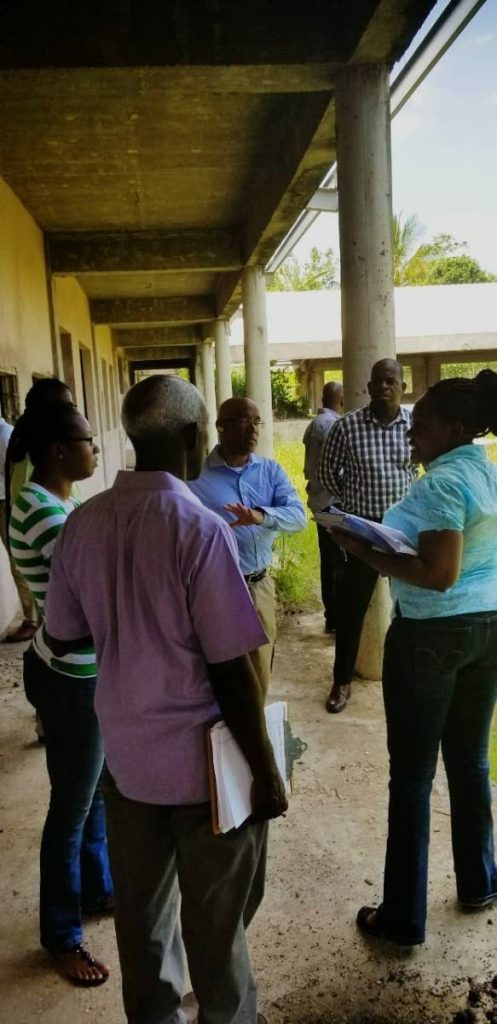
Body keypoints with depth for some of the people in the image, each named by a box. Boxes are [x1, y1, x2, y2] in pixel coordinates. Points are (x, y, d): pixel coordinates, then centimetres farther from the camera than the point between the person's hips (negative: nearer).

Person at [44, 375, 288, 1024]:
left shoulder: (83, 523, -6)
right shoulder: (199, 528, -22)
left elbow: (64, 635, 5)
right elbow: (231, 670, -20)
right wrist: (266, 770, -9)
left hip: (124, 754, 5)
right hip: (201, 760, -5)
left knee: (140, 912, 24)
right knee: (216, 921, 17)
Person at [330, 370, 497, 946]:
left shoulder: (442, 484, -19)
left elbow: (439, 575, -25)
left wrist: (367, 553, -19)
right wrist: (392, 549, 15)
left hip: (432, 633, -8)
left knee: (412, 775, 4)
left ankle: (403, 918, 17)